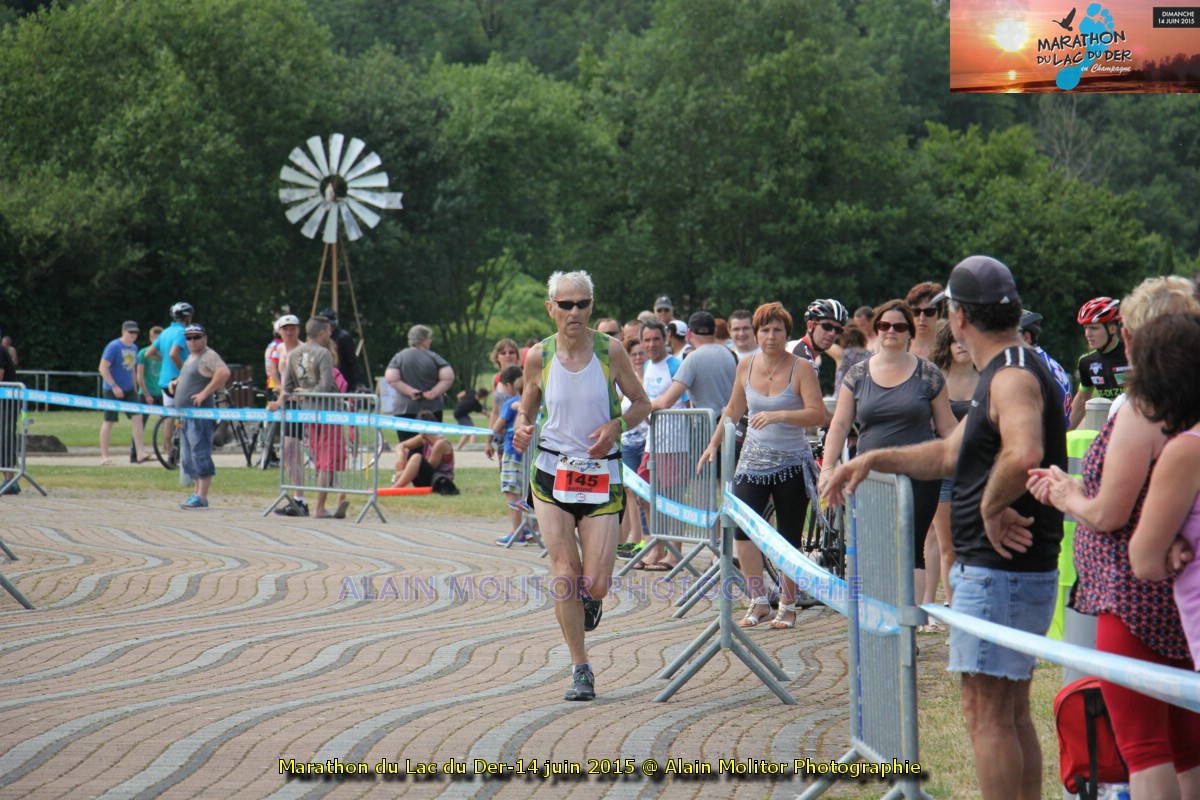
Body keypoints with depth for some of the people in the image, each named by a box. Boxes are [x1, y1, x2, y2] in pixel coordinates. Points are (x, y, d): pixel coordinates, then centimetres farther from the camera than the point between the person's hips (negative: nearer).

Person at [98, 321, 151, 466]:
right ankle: (104, 457, 5)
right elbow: (103, 368, -17)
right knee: (109, 421, -1)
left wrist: (135, 387, 18)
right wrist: (114, 386, -20)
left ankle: (141, 453, -7)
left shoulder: (134, 348, 10)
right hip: (113, 390, -7)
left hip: (129, 390, 7)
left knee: (138, 418, -5)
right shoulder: (113, 347, -13)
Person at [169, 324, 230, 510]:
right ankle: (198, 492, 20)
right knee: (189, 458, 14)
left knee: (200, 455, -12)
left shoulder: (208, 356, -10)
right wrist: (176, 382, 16)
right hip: (186, 416, 11)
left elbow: (224, 372, -26)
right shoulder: (191, 357, 19)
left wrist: (204, 393, -25)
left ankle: (202, 497, -14)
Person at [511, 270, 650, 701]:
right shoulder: (539, 356, -1)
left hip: (601, 475, 0)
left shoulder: (611, 350, -3)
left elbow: (641, 403, 7)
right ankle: (580, 669, 1)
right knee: (565, 570, -10)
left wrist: (615, 426, -13)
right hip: (552, 472, 1)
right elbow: (526, 410, 11)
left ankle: (590, 600, 32)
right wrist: (521, 430, -12)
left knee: (594, 584, -7)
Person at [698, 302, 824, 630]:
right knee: (741, 526, -13)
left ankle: (788, 606, 13)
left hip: (792, 464, -3)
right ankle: (758, 600, -3)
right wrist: (714, 445, 19)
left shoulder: (801, 368, -7)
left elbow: (817, 414, -17)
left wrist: (778, 415, -28)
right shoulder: (746, 366, 6)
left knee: (790, 536, 1)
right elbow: (733, 411, 20)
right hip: (754, 460, 3)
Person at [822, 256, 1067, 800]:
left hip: (1001, 569, -10)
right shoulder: (1002, 373, 16)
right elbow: (951, 453, 26)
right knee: (1012, 712, 15)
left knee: (987, 713, -7)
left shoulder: (1013, 376, -18)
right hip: (992, 567, 10)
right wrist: (873, 460, 19)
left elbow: (1024, 454, -38)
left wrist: (991, 507, -23)